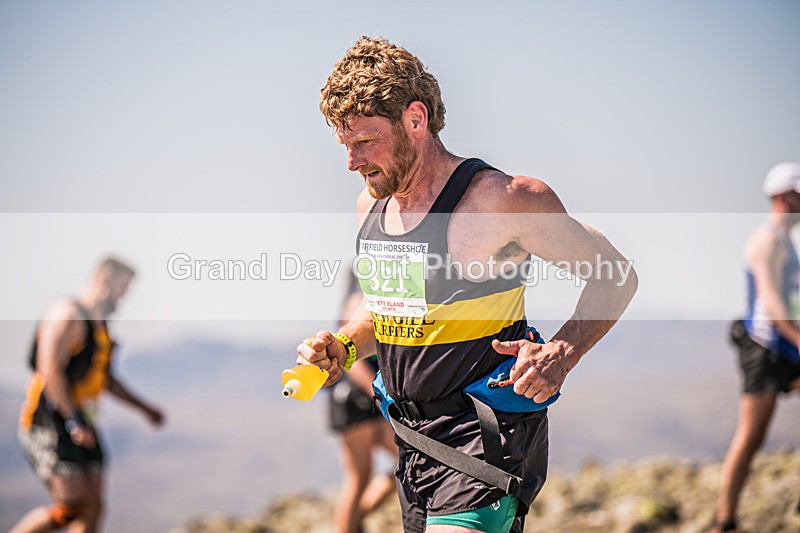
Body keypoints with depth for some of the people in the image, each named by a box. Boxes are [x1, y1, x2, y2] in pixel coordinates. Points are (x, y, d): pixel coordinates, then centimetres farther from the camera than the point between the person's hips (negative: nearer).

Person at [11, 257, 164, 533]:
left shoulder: (99, 325, 16)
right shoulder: (69, 314, -13)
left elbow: (105, 378, 28)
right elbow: (50, 370, -22)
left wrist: (144, 408, 26)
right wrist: (74, 421, -25)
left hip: (78, 425, 9)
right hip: (49, 424, -9)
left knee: (92, 508, 3)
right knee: (72, 505, -16)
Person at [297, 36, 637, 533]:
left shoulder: (499, 200, -16)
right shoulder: (371, 205, 7)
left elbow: (615, 275, -8)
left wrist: (561, 353, -23)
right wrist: (343, 348, 4)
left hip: (484, 436, -7)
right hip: (412, 436, 8)